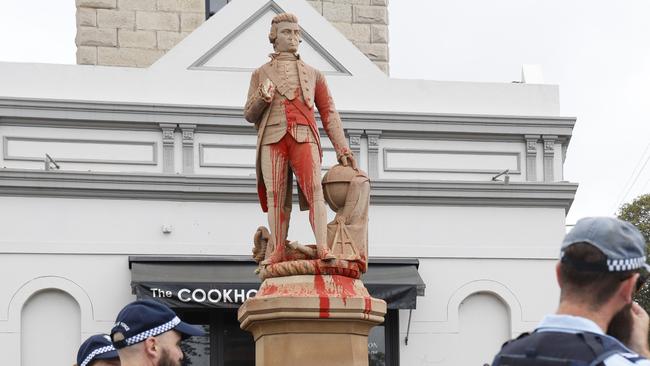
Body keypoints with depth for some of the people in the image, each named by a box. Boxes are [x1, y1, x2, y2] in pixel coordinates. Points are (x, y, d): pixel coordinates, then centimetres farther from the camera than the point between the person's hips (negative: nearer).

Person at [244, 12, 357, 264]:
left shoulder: (313, 74, 22)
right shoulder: (260, 74, 21)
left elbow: (329, 113, 16)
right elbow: (249, 115, 15)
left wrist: (342, 149, 6)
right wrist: (262, 98, -8)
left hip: (304, 137, -1)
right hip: (272, 138, 1)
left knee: (314, 189, -18)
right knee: (276, 195, -8)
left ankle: (323, 248, -29)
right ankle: (277, 251, -9)